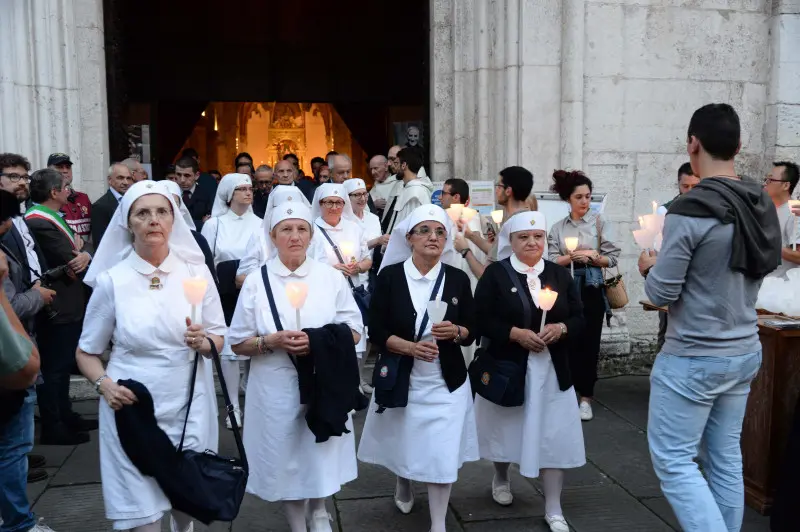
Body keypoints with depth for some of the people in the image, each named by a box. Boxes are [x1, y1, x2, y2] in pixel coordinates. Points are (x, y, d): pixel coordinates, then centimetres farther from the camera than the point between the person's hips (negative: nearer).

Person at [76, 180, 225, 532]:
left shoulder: (196, 272, -2)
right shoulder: (111, 280, -6)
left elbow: (219, 338, 6)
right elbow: (86, 352, 3)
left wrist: (203, 342, -16)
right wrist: (104, 384, -15)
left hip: (189, 403, 2)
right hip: (133, 406, -1)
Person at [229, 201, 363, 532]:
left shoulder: (331, 277, 0)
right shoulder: (256, 281, -2)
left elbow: (354, 332, 2)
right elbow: (238, 343, 2)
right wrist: (272, 341, -16)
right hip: (276, 387, 0)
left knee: (322, 455, 8)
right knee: (285, 460, 10)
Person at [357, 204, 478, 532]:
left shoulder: (458, 279, -2)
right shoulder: (390, 276, -7)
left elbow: (472, 331, 4)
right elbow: (375, 331, -8)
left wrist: (456, 331, -18)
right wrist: (409, 347, -23)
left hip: (446, 382, 0)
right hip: (400, 379, 0)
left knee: (442, 455, -1)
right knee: (403, 443, 18)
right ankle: (403, 485, 51)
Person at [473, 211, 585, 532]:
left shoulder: (560, 274, 6)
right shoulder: (495, 274, -4)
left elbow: (579, 320, 6)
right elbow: (481, 321, -10)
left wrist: (560, 328, -14)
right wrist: (515, 333, -21)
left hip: (552, 372, 2)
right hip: (507, 368, -2)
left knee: (554, 437, 1)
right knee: (507, 428, 17)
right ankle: (501, 477, 46)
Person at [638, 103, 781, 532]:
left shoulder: (690, 210, -20)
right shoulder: (762, 206, 4)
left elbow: (662, 293, -16)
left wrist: (649, 268, 4)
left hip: (692, 359, -8)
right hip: (744, 352, 8)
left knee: (672, 460, 3)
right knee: (726, 458, 16)